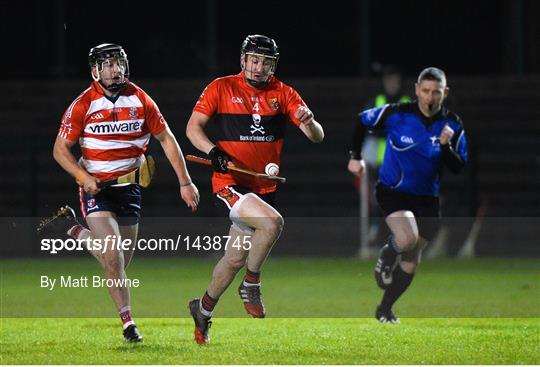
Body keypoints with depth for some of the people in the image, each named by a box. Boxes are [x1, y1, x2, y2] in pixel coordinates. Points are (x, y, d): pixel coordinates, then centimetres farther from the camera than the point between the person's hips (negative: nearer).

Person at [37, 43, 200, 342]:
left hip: (130, 187, 4)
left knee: (119, 262, 9)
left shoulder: (140, 100, 0)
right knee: (113, 256, -18)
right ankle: (127, 321, -5)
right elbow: (61, 149, -3)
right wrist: (83, 177, -20)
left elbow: (166, 139, 7)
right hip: (96, 186, -4)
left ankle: (72, 228, 30)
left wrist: (185, 182, 2)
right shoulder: (83, 104, -8)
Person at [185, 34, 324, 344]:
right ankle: (251, 286, -9)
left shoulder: (283, 93, 3)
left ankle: (203, 309, 33)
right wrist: (214, 151, -21)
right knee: (272, 222, -29)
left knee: (236, 258, 10)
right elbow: (193, 127, -3)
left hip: (264, 187, 5)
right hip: (230, 183, -4)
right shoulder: (221, 88, -3)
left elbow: (317, 137, -3)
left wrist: (309, 123, -27)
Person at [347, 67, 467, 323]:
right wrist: (355, 156, 3)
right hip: (392, 193, -3)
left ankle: (385, 309, 26)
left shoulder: (453, 125, -7)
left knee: (412, 261, 8)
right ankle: (387, 257, 6)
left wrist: (446, 146, -26)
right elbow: (362, 121, 4)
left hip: (426, 199, 3)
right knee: (407, 238, -29)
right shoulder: (396, 114, -13)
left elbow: (459, 169, -9)